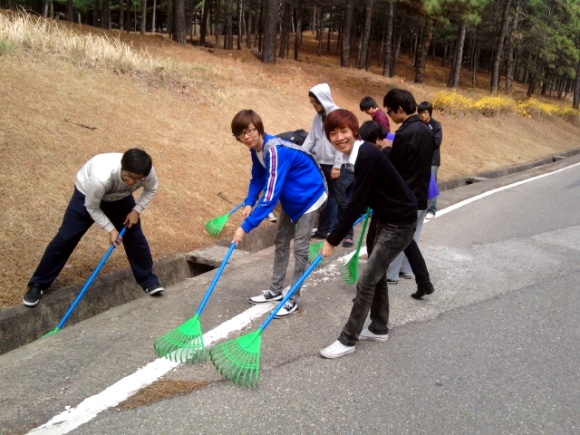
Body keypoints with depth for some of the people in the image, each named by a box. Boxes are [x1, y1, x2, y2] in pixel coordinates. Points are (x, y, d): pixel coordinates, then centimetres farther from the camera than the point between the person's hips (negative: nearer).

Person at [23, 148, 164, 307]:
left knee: (135, 236, 2)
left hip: (120, 198, 4)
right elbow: (92, 208, -26)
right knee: (65, 238, -4)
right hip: (88, 195, -4)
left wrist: (136, 210, -17)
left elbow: (151, 189, -8)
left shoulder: (148, 173, -35)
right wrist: (110, 229, -26)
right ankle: (38, 284, 10)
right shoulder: (101, 178, -47)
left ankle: (148, 279, 23)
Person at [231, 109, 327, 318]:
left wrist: (246, 227, -40)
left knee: (300, 247, -6)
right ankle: (275, 290, 27)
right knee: (281, 242, 15)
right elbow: (258, 178, 6)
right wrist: (249, 203, -13)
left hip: (310, 195, -9)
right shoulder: (256, 149, -7)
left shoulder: (275, 151, -34)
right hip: (291, 197, 9)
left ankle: (293, 299, 5)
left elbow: (270, 197, -39)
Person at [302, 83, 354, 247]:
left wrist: (337, 165, -18)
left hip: (337, 166, -7)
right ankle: (323, 230, 24)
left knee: (341, 200, -4)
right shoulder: (318, 117, 10)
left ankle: (348, 234, 3)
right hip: (322, 164, 7)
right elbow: (311, 138, 12)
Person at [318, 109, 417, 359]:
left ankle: (347, 341, 6)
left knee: (366, 281, -5)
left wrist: (332, 240, -19)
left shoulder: (367, 156, -26)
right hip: (387, 219, 10)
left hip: (400, 224, -10)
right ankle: (379, 328, 35)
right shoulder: (358, 154, 2)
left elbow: (356, 203, -25)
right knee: (377, 274, 19)